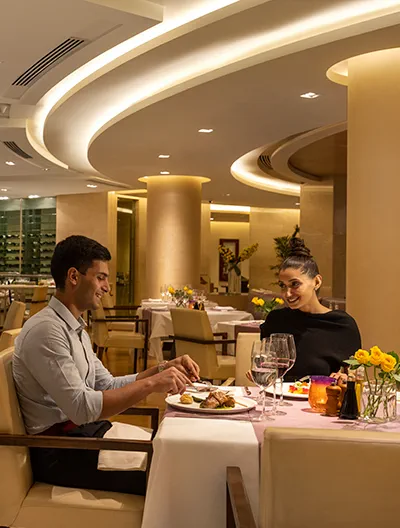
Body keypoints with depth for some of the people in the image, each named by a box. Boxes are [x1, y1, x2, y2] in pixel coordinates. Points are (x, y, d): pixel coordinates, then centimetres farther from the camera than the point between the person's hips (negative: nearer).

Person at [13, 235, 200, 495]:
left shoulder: (76, 328, 15)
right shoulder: (46, 330, -18)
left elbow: (107, 385, 14)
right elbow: (81, 408, -25)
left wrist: (163, 369, 1)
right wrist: (151, 383, -24)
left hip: (86, 431, 9)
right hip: (59, 452, -9)